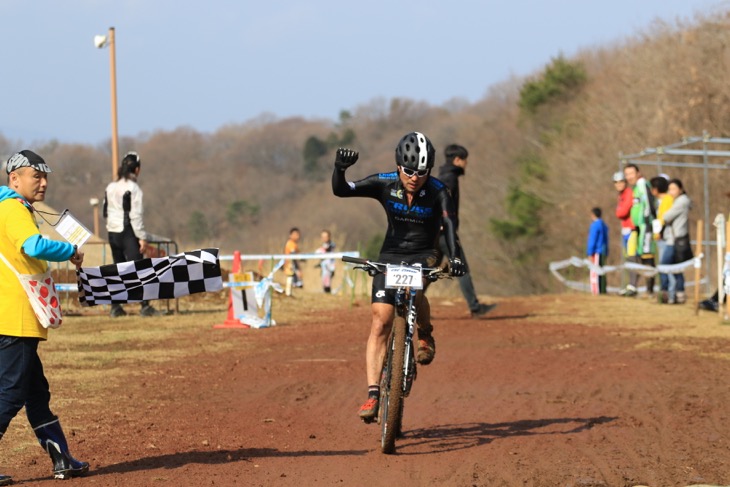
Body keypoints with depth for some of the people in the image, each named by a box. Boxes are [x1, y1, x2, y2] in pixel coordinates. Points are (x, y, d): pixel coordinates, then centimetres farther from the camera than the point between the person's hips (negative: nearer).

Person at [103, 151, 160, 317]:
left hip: (113, 232, 7)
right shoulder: (133, 188, -11)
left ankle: (115, 307, 11)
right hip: (128, 233, -7)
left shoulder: (110, 188, 10)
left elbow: (105, 212, 13)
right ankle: (145, 306, -12)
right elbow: (135, 215, -15)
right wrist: (142, 237, -12)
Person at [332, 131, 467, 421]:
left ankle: (425, 336, -3)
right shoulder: (385, 184, -11)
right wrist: (339, 169, -39)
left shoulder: (437, 192, -15)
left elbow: (449, 224, -28)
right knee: (380, 322, -12)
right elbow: (341, 191, -17)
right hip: (391, 255, 1)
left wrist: (455, 257, -46)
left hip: (424, 255, -1)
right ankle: (373, 394, -13)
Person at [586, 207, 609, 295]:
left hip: (596, 252, -9)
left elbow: (592, 240, -14)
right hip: (603, 251, 9)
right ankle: (603, 290, 10)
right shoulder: (604, 225, 16)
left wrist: (590, 253, -12)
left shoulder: (595, 225, -11)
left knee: (595, 271, -11)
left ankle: (597, 291, -16)